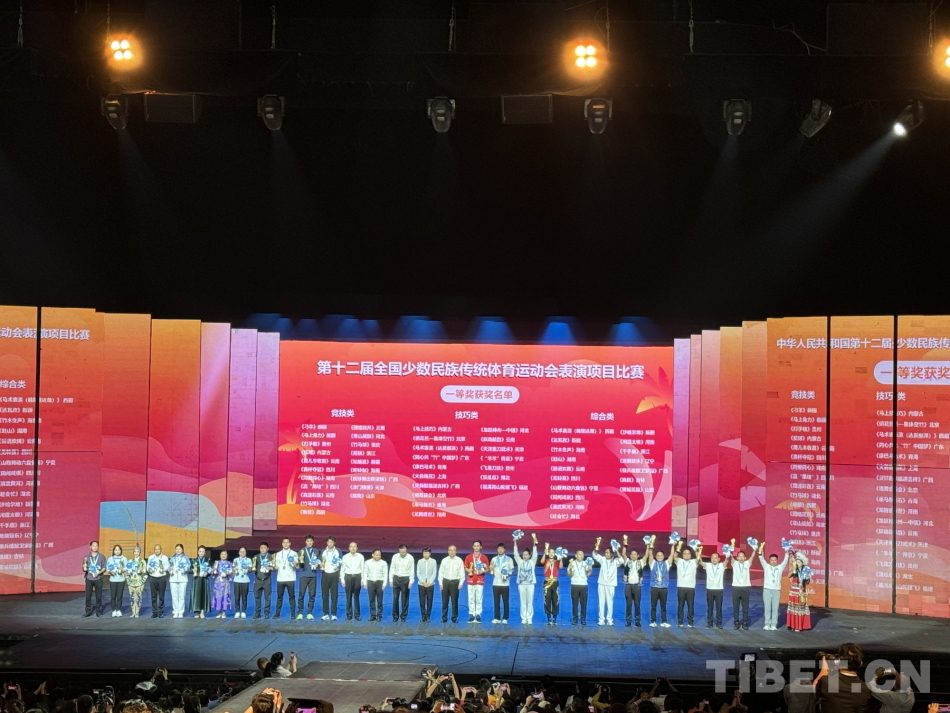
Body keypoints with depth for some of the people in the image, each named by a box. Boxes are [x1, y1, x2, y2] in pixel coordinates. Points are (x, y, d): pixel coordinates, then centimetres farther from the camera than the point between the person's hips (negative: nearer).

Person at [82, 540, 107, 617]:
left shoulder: (101, 556, 2)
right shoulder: (87, 557, 5)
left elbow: (104, 568, 3)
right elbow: (84, 568, 8)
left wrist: (99, 572, -15)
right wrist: (84, 568, -16)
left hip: (98, 579, -1)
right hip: (89, 579, 1)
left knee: (98, 596, 1)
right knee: (88, 596, -1)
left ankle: (98, 611, 10)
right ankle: (88, 611, 7)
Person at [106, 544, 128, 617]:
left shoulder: (124, 559, 3)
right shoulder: (110, 559, 5)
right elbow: (107, 568, 4)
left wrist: (122, 570, -18)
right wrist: (110, 572, -15)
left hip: (121, 579, 0)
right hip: (112, 580, 0)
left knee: (119, 595, 0)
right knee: (113, 596, -1)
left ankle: (118, 610, 10)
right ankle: (114, 610, 8)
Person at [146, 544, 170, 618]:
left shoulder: (165, 558, 3)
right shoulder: (150, 557, 10)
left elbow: (167, 567, -3)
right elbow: (147, 567, 7)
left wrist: (163, 568, -24)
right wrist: (149, 569, -15)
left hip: (162, 578, -2)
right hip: (153, 578, 2)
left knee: (161, 596, -1)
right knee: (153, 596, 2)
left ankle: (161, 612, 4)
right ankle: (154, 612, 7)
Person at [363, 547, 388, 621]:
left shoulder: (383, 563, -2)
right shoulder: (368, 562, 3)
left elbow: (385, 574, -2)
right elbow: (365, 573, 6)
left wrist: (384, 584, -8)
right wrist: (364, 583, 0)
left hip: (379, 582, -2)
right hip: (370, 582, 2)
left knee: (379, 600, 2)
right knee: (371, 600, 4)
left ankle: (379, 616, 8)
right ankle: (372, 615, 10)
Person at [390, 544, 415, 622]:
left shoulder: (410, 558, -8)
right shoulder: (395, 557, -1)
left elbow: (412, 571, -4)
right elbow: (392, 568, 6)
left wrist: (411, 582, -7)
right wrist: (391, 580, 4)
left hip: (405, 579, -2)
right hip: (396, 578, 2)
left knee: (404, 599, 4)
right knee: (395, 598, 4)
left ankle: (403, 616, 14)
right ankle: (395, 616, 14)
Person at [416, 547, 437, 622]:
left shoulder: (433, 561, -2)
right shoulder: (420, 561, 1)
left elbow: (434, 573, -1)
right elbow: (418, 573, 1)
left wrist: (429, 582, -10)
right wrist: (423, 582, -9)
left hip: (430, 584, -1)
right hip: (421, 584, 1)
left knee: (429, 601, 2)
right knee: (422, 601, 1)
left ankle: (428, 616, 10)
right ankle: (423, 615, 10)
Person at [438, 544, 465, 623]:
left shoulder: (459, 561, 0)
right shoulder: (444, 560, 5)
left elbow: (462, 573, 0)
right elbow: (441, 572, 7)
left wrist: (461, 583, -6)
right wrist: (440, 583, 2)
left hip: (455, 582, -2)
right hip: (445, 582, 2)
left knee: (454, 601, 1)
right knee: (445, 601, 4)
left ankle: (454, 617, 10)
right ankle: (444, 617, 11)